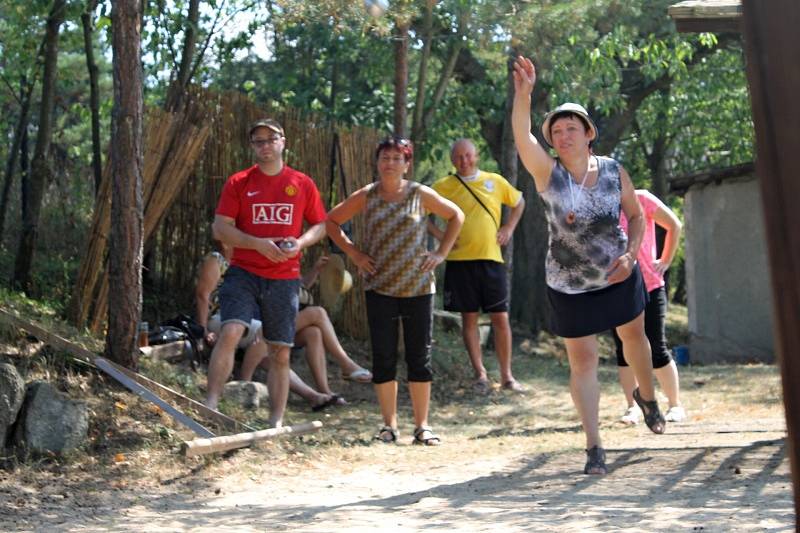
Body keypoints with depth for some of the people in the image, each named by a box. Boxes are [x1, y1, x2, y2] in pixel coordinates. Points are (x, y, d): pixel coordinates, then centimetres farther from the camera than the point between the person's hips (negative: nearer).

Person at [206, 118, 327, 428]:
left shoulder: (302, 184, 8)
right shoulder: (238, 183, 3)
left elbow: (320, 225, 13)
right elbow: (221, 228, -2)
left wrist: (300, 242, -8)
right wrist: (259, 244, -15)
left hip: (284, 278, 2)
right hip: (244, 272, -2)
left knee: (280, 352, 5)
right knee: (230, 332, -22)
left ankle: (277, 422, 13)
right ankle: (211, 403, -16)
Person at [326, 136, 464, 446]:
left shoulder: (421, 195, 0)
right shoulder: (366, 197, 2)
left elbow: (456, 216, 12)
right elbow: (331, 222, 12)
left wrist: (441, 253, 3)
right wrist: (353, 252, 3)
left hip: (418, 288, -1)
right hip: (380, 289, 1)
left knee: (419, 357, 2)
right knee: (383, 358, 3)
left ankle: (422, 426, 10)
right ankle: (389, 425, 12)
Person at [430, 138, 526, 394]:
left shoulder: (495, 181, 6)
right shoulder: (443, 186, 1)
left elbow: (519, 202, 21)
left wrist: (509, 228, 8)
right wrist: (440, 235, -6)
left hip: (491, 258, 1)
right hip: (460, 260, -1)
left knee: (501, 318, 1)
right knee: (469, 318, 4)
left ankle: (507, 375, 9)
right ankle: (480, 374, 12)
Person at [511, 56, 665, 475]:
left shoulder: (614, 171, -8)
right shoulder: (548, 173, -14)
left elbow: (636, 215, 4)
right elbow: (522, 136, -32)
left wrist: (630, 254, -13)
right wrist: (523, 94, -47)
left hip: (619, 278, 2)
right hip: (569, 287, -2)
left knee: (634, 336, 21)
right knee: (582, 360, -3)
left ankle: (646, 395, 52)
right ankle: (594, 446, 0)